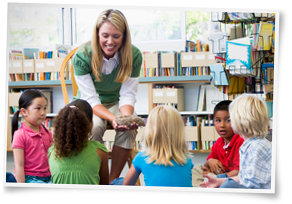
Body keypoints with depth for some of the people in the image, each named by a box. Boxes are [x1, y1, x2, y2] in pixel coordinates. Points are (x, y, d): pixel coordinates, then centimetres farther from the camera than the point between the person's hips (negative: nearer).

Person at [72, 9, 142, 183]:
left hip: (116, 103, 2)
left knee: (129, 129, -30)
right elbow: (91, 98, -21)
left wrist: (127, 116, -35)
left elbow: (128, 95, -12)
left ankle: (113, 179, -14)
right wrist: (112, 118, -40)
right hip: (89, 105, -2)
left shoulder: (134, 55, -16)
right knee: (94, 127, -35)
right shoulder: (82, 56, -21)